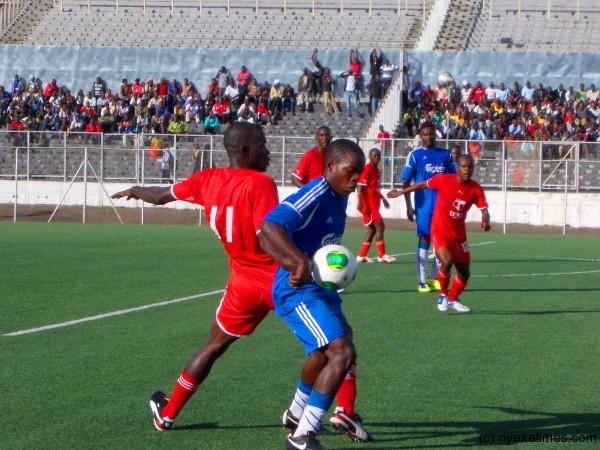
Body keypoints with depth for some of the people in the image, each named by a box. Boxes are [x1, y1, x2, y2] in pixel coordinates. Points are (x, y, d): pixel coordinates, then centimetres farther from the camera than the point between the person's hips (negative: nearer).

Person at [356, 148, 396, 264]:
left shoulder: (376, 169, 16)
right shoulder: (367, 169, -11)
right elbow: (360, 186, -17)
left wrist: (383, 199, 31)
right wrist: (360, 202, -24)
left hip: (374, 204, 10)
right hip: (368, 203, -10)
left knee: (372, 229, 10)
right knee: (380, 226, -11)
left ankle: (361, 256, 13)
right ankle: (381, 255, -9)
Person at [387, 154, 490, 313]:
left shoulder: (476, 189, -10)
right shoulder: (443, 180, -17)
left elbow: (484, 210, -8)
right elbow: (422, 185, -2)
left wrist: (485, 222, -32)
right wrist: (400, 193, 7)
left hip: (459, 234, 4)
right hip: (440, 230, -4)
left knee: (464, 272, 11)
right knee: (447, 261, -28)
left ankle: (453, 299, 39)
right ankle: (443, 295, -2)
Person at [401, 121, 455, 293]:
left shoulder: (445, 154, 9)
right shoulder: (415, 155, -1)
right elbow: (406, 182, -2)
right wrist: (409, 206, -9)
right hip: (424, 205, -4)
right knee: (424, 239, -2)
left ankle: (434, 278, 17)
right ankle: (422, 282, 2)